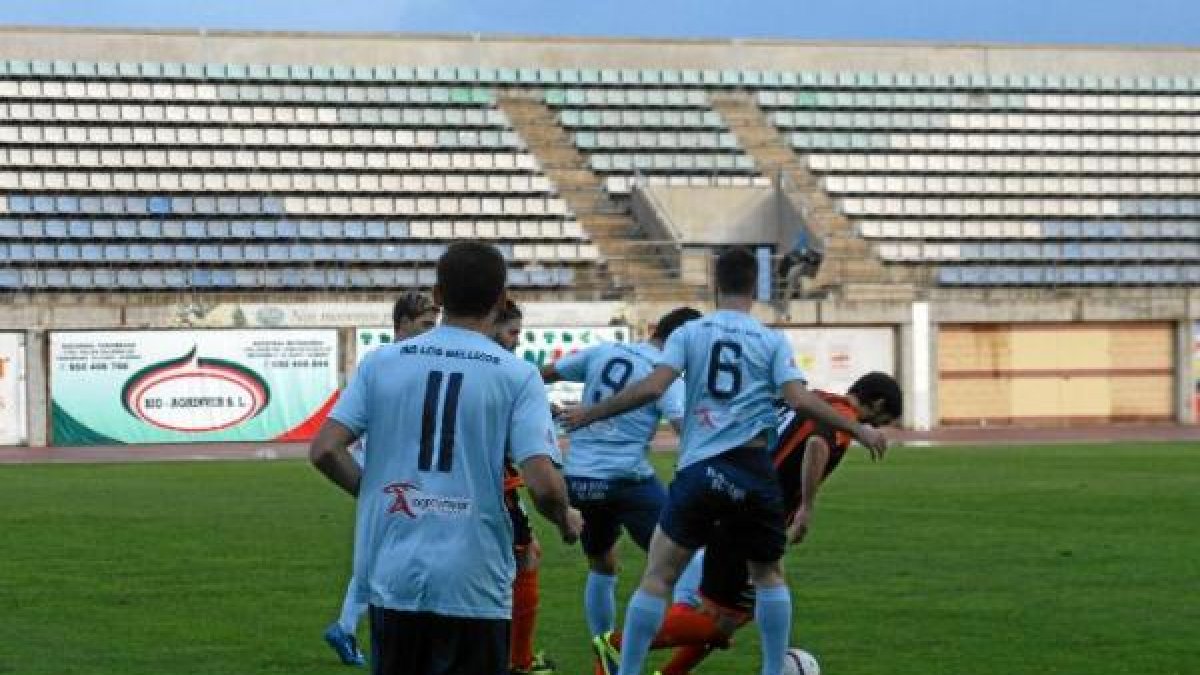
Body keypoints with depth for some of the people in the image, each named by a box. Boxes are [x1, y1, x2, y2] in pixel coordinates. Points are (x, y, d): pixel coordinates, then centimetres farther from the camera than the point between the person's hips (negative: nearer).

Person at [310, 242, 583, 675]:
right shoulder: (517, 376, -4)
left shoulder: (382, 363, 3)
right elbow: (543, 485, -13)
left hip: (392, 578, 3)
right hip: (472, 588, -3)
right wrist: (566, 521, 9)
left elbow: (324, 450, -2)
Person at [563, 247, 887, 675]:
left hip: (699, 471, -1)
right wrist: (859, 430, 3)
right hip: (753, 473, 1)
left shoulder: (690, 333, 4)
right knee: (768, 574, 21)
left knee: (658, 577, 5)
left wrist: (590, 414, 4)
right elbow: (800, 400, -7)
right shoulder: (772, 341, 5)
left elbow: (651, 387, -7)